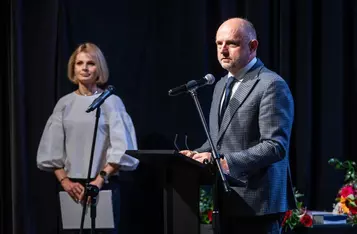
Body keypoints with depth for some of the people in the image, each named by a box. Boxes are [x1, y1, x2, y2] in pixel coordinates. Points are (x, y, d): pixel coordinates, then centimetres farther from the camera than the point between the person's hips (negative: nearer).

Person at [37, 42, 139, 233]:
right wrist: (64, 180, -4)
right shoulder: (65, 103, 7)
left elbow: (121, 148, -10)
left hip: (104, 185, -3)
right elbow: (52, 149, 8)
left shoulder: (111, 102, -3)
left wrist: (99, 179, -18)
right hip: (73, 186, 3)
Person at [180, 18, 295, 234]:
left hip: (256, 203, -8)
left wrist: (225, 162, -26)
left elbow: (276, 146, -19)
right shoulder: (222, 85, 18)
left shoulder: (272, 85, -11)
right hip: (225, 201, 8)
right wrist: (197, 155, 3)